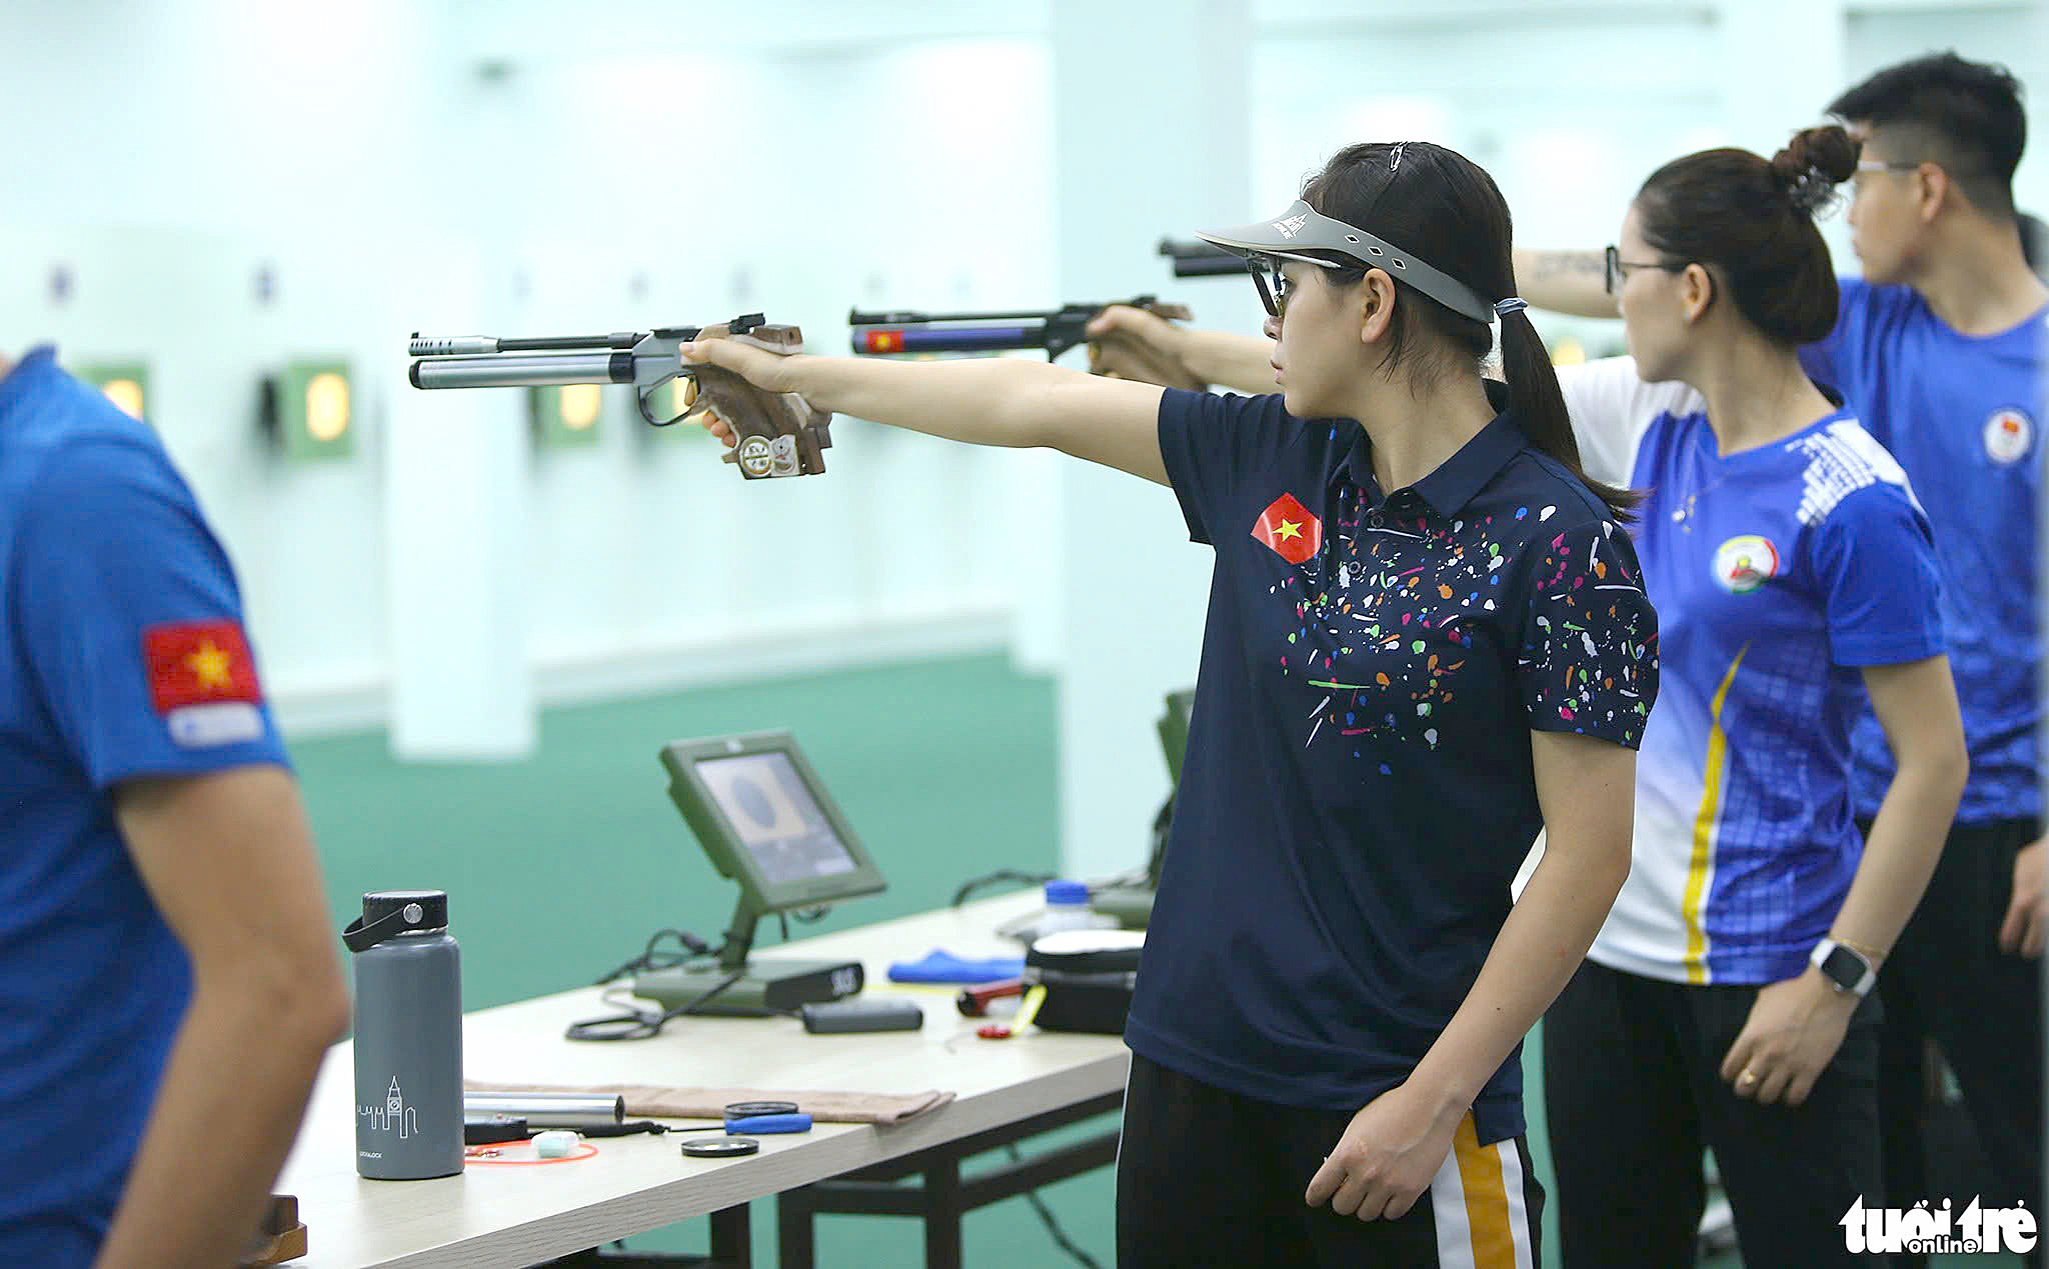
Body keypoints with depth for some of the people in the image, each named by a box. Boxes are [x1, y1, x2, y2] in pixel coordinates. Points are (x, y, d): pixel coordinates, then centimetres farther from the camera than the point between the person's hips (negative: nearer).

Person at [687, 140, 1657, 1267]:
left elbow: (1590, 853, -14)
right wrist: (798, 377, 27)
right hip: (1191, 1067, 6)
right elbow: (1040, 403, 18)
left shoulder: (1557, 539, -13)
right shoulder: (1273, 459, 6)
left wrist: (1433, 1102, -17)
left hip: (1390, 1106, -6)